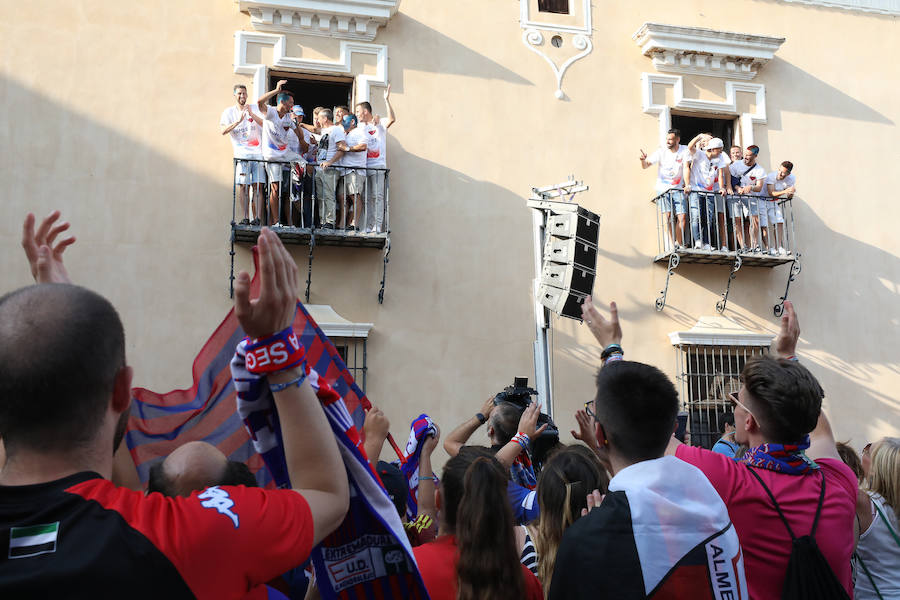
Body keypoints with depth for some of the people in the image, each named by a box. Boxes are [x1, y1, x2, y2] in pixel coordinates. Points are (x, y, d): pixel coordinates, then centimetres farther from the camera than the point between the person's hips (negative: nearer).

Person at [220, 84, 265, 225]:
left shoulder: (255, 109, 12)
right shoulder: (229, 112, 9)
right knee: (243, 186, -7)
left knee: (258, 186, -6)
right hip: (242, 154, -1)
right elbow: (224, 131, -4)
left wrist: (251, 114, -12)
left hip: (258, 152, 1)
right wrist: (238, 121, -16)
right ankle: (245, 217, -4)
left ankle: (258, 217, -6)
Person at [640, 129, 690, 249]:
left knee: (682, 216, -6)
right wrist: (643, 160, -30)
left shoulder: (684, 150, -3)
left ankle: (679, 244, 5)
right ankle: (672, 244, -17)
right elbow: (645, 166, -7)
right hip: (663, 188, -1)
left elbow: (686, 168, -9)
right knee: (667, 214, -15)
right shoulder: (661, 151, -5)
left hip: (677, 189, 1)